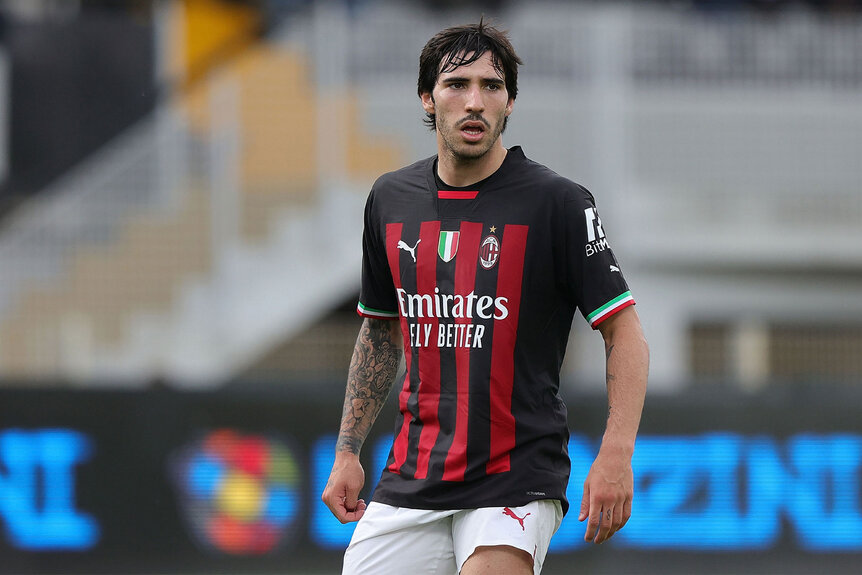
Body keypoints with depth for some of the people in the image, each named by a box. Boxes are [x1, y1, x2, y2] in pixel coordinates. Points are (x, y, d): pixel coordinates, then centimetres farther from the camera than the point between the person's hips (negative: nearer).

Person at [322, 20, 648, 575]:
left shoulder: (558, 203, -8)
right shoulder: (390, 200, 8)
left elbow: (624, 331, -8)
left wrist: (616, 454, -20)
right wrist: (348, 451, 15)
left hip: (517, 481, -5)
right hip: (410, 484, 5)